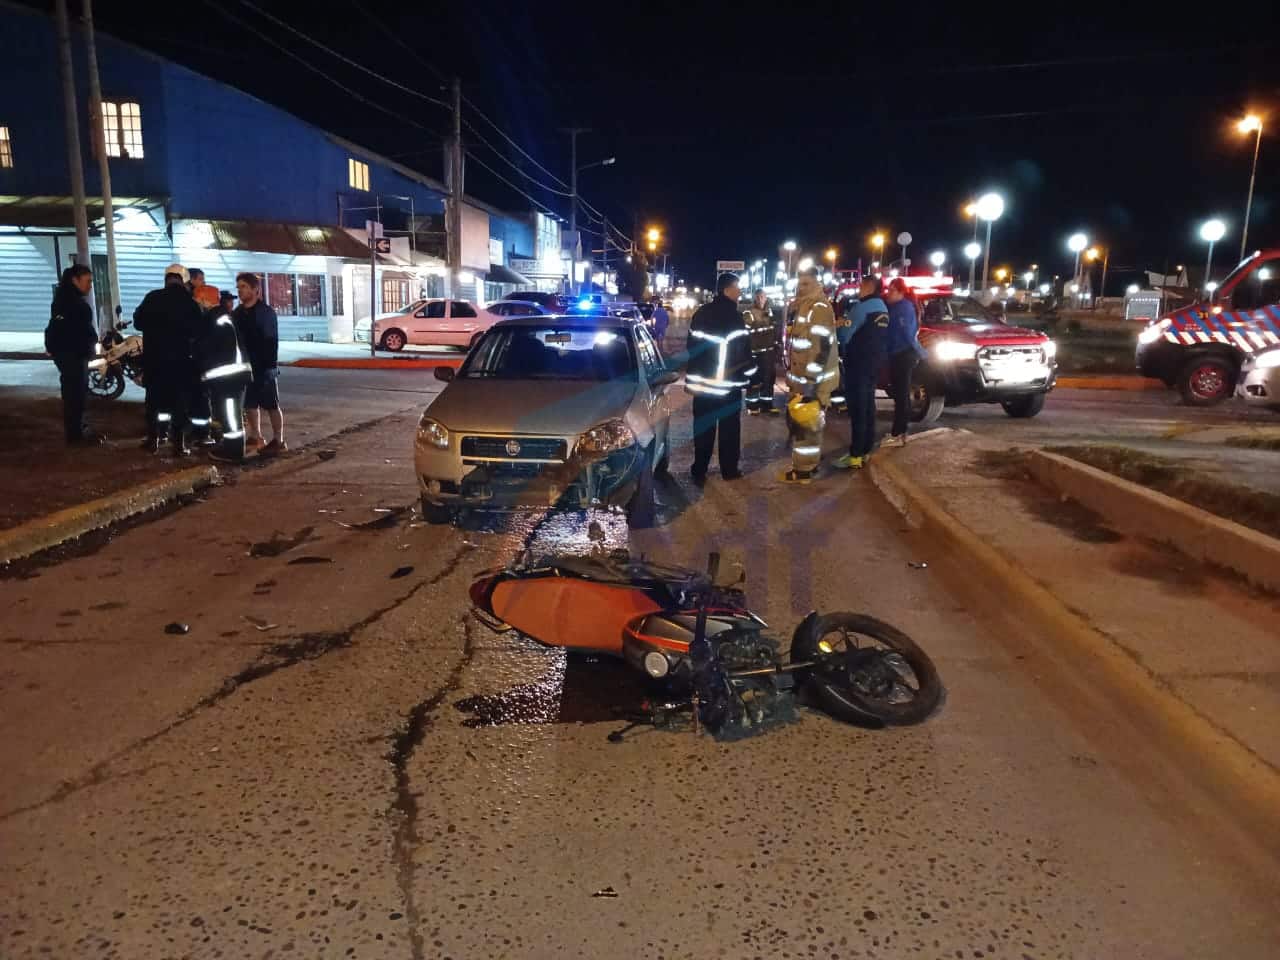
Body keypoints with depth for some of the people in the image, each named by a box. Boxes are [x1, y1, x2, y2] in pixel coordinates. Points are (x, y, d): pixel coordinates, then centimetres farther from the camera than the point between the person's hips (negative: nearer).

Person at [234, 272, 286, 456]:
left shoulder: (266, 312, -7)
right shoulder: (238, 312, 10)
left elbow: (272, 341, -13)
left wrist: (269, 364, -20)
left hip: (264, 367, -7)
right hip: (246, 366, 7)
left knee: (271, 405, -2)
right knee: (249, 403, 11)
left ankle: (278, 441, 1)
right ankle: (256, 437, 21)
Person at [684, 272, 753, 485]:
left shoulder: (701, 313, 6)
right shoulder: (733, 315, -13)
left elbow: (692, 345, 11)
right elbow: (741, 350, -15)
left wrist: (693, 376, 16)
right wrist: (747, 375, -5)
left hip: (702, 380, 5)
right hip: (728, 382, -5)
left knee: (703, 427, 9)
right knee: (729, 427, 7)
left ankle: (699, 472, 9)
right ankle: (729, 470, 13)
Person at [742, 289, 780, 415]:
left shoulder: (770, 311, 11)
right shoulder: (748, 314, -11)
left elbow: (775, 330, 19)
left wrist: (776, 347, 15)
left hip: (769, 352, 6)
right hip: (755, 352, -6)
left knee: (769, 378, 12)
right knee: (754, 380, 0)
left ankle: (767, 404, 22)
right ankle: (752, 405, 10)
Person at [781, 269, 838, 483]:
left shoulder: (819, 307, -18)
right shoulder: (798, 305, 14)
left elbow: (822, 345, -24)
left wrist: (811, 381, -26)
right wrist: (791, 373, 23)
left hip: (813, 377, -10)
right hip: (799, 375, 10)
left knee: (804, 422, -5)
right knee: (797, 419, 18)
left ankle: (803, 469, 3)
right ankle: (811, 461, 30)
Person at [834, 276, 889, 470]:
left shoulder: (862, 306, -14)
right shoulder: (882, 308, 14)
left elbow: (846, 333, -10)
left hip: (859, 362, -9)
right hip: (875, 361, 9)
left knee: (857, 409, -9)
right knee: (868, 406, 12)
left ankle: (856, 456, -9)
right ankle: (865, 450, 17)